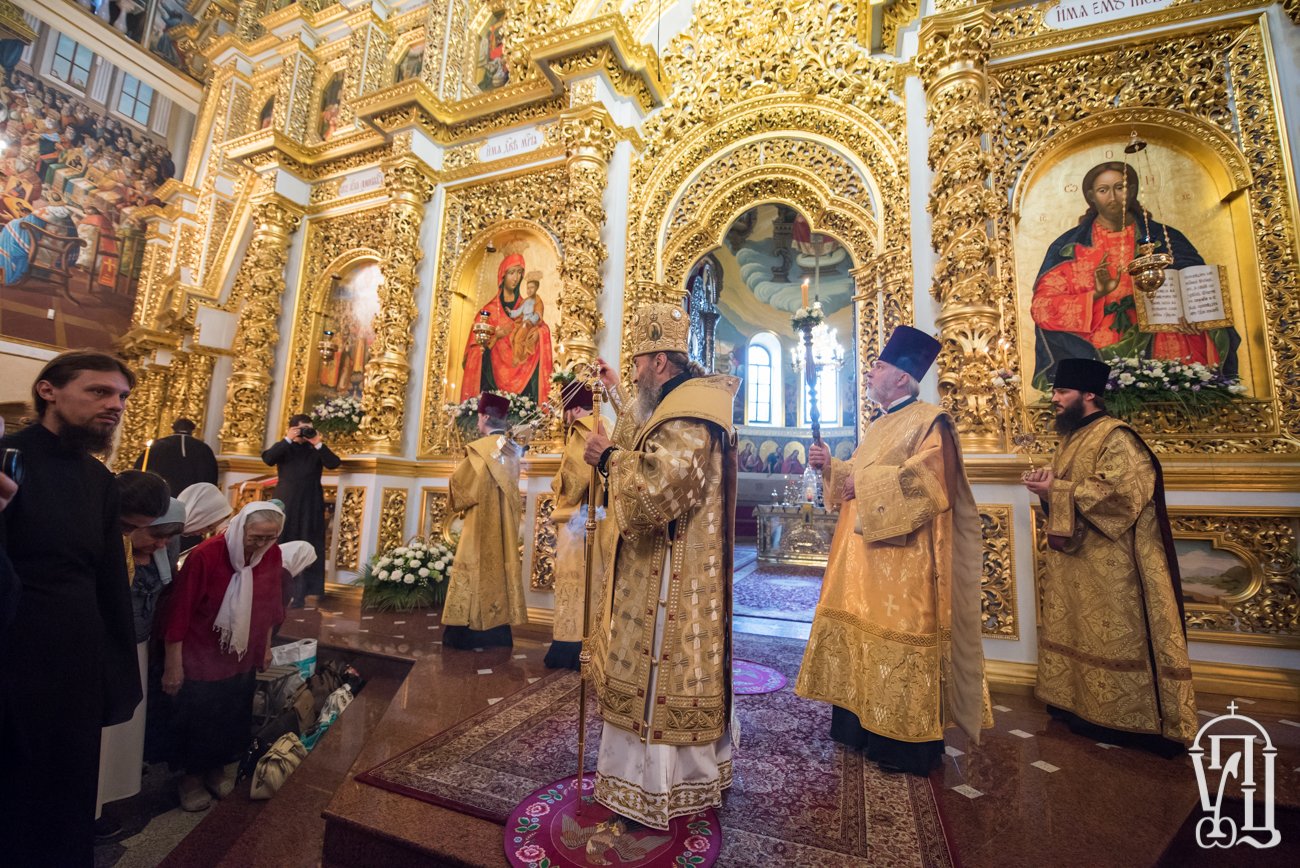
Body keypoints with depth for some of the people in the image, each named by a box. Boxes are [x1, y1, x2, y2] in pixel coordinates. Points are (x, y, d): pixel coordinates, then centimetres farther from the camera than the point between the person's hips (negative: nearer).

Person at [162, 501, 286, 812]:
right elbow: (179, 612, -19)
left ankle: (219, 768, 43)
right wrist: (174, 665, -14)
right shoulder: (205, 555, -26)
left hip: (243, 660, 5)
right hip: (201, 660, -4)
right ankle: (191, 776, 38)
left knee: (235, 720, 19)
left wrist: (266, 646, 10)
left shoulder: (272, 555, -11)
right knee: (197, 723, 14)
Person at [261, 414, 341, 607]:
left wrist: (318, 444, -12)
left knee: (310, 548, 1)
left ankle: (310, 591, 4)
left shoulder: (316, 449, 9)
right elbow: (268, 459, -10)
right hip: (287, 504, 0)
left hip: (311, 506, 0)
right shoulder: (283, 447, 10)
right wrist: (288, 439, -13)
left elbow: (334, 464, -6)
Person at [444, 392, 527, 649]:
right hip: (504, 522, 7)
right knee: (499, 567, 9)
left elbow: (460, 482, -7)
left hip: (482, 521, -7)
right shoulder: (512, 451, 9)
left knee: (477, 570, -1)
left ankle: (472, 632, 4)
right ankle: (498, 631, 14)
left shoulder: (480, 449, -13)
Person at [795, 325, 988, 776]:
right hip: (863, 556, 9)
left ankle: (906, 741, 16)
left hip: (903, 560, -9)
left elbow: (929, 484, -21)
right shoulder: (878, 426, 18)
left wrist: (864, 483, -17)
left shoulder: (930, 421, -9)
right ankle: (859, 723, 27)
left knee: (897, 640, -1)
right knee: (859, 629, 13)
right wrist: (831, 466, 5)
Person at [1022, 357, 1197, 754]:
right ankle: (1079, 701, 26)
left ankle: (1116, 715, 12)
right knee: (1076, 631, 15)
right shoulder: (1071, 438, 14)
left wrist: (1055, 490, -21)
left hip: (1107, 564, -9)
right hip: (1072, 559, 9)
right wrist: (1048, 480, -1)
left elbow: (1120, 492, -23)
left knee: (1111, 636, 1)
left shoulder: (1115, 436, -13)